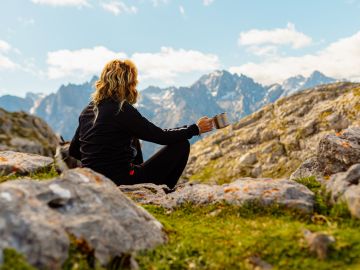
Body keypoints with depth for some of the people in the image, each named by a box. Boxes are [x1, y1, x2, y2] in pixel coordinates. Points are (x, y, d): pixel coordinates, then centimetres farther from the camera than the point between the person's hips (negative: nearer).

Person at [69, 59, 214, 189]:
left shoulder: (88, 109, 7)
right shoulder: (122, 110, -16)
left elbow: (73, 151, 14)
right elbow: (161, 136, -12)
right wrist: (195, 128, 1)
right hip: (120, 182, -8)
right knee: (181, 145, -2)